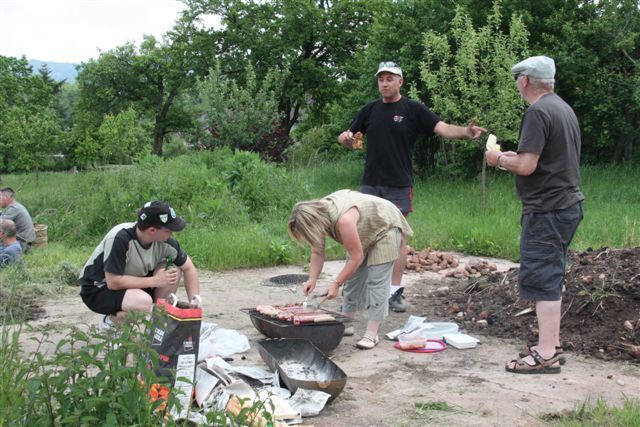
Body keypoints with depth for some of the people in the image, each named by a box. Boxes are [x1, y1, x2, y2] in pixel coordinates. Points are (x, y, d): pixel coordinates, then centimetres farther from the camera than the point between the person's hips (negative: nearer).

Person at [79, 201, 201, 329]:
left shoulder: (165, 241, -14)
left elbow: (188, 267, -1)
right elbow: (113, 282, -31)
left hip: (131, 285, 6)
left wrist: (195, 300, -14)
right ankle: (110, 322, -5)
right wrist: (155, 280, -26)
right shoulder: (120, 239, -32)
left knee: (174, 270, -14)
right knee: (144, 302, -34)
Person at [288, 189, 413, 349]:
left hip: (385, 228, -9)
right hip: (365, 234, 9)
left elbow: (356, 257, -32)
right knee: (352, 277, 7)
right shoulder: (318, 214, -15)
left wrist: (336, 283, -27)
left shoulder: (343, 219, -41)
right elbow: (317, 252, -7)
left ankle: (372, 334, -14)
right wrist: (312, 279, -18)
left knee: (377, 281, -14)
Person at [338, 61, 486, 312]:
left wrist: (465, 132, -30)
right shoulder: (370, 110, 10)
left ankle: (395, 291, 9)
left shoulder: (413, 110, -1)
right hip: (370, 185, 3)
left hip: (399, 186, -3)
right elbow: (349, 139, 14)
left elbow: (442, 128, -11)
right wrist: (345, 138, -10)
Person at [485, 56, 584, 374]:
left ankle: (546, 355, -3)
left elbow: (526, 166, -22)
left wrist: (500, 159, -4)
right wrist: (514, 157, 18)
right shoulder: (564, 109, 15)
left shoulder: (538, 112, -16)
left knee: (542, 280, -6)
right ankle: (552, 344, 26)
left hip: (546, 209, -10)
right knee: (551, 278, 17)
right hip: (568, 204, 10)